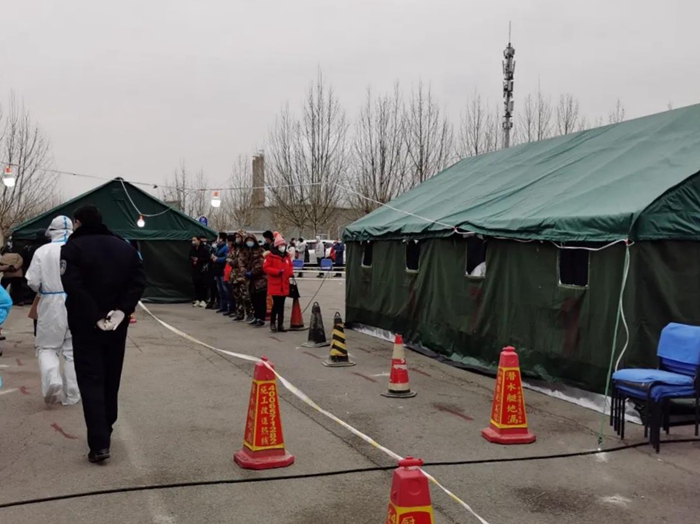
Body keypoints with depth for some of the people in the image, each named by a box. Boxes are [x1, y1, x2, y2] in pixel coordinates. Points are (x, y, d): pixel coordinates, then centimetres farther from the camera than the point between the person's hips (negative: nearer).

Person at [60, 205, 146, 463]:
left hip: (85, 325, -5)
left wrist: (95, 317, -20)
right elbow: (139, 280, -3)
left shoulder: (73, 247, -7)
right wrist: (121, 311, -10)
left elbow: (73, 285, -21)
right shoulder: (124, 246, 8)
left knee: (90, 380, -4)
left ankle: (99, 443, -12)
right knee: (111, 378, 17)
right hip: (116, 324, 5)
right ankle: (105, 431, 28)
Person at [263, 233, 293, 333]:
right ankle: (273, 323, 9)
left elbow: (290, 267, 22)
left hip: (284, 285, 6)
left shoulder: (287, 256, 13)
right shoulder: (270, 256, -7)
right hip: (275, 285, -6)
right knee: (276, 304, -6)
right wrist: (277, 271, -20)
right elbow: (266, 267, -13)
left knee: (281, 306, 9)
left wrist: (290, 273, 0)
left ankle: (280, 324, 15)